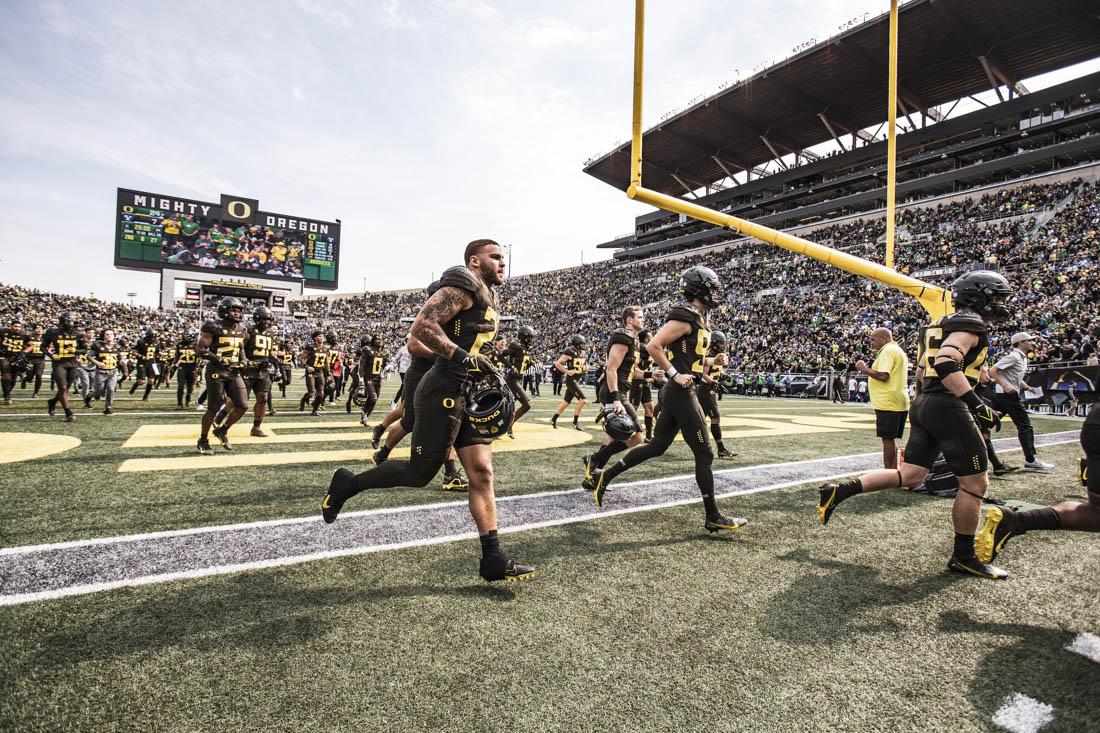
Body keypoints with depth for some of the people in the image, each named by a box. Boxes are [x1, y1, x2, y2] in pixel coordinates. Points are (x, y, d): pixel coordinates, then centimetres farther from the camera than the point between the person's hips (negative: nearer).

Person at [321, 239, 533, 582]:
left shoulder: (488, 298, 21)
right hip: (443, 392, -9)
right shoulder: (463, 285, -9)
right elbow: (422, 326, -19)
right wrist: (462, 357, -22)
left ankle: (493, 559, 9)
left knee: (482, 474, 4)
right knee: (419, 473, 0)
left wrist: (489, 374, 16)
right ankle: (347, 484, 23)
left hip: (468, 396, 10)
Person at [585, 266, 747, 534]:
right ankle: (713, 518, 11)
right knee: (704, 454, -1)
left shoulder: (698, 319, 16)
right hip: (681, 393, -10)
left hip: (676, 393, 10)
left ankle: (604, 476, 20)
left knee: (657, 446, 15)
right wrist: (675, 374, -18)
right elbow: (653, 346, -21)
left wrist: (709, 361, 11)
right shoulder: (685, 318, -15)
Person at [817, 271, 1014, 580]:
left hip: (922, 404, 9)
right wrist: (977, 404, -24)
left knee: (909, 476, 9)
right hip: (948, 407, -9)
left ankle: (839, 490, -3)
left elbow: (922, 374, 23)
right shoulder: (972, 324, -6)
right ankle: (963, 557, 13)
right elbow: (946, 364, -23)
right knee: (975, 484, 3)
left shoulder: (943, 325, 22)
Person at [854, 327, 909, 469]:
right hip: (899, 403, 10)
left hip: (888, 403, -10)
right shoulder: (898, 350, 20)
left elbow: (883, 376, -22)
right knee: (891, 439, 15)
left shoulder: (888, 351, -12)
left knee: (887, 440, -5)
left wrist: (864, 368, -11)